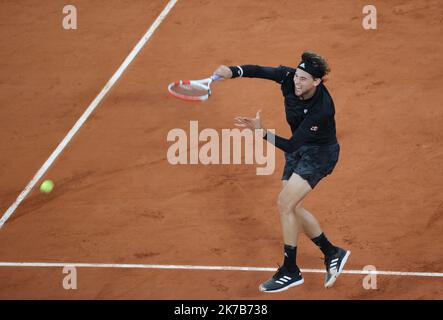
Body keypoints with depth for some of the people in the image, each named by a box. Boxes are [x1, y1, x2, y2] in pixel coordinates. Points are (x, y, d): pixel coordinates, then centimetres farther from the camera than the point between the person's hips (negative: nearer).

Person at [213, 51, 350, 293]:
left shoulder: (322, 109, -35)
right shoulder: (289, 77, -18)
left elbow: (291, 146, -34)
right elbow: (259, 71, -21)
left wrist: (262, 132, -46)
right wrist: (232, 72, -41)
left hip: (320, 153, -8)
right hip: (299, 149, 8)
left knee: (285, 203, -15)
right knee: (293, 209, 8)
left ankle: (290, 272, -3)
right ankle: (332, 254, 27)